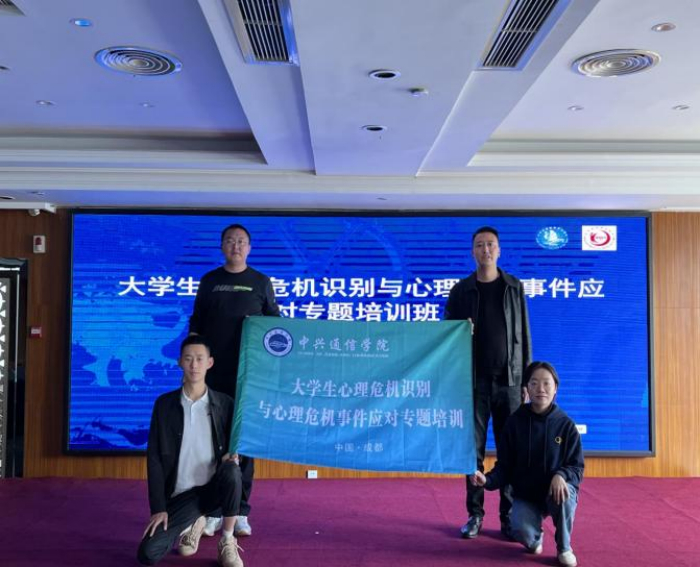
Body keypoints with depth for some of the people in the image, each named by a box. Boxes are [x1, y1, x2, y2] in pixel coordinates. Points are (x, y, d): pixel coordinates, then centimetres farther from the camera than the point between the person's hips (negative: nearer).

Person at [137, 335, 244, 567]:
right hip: (182, 494, 1)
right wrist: (158, 507, -9)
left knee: (232, 471, -35)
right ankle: (192, 522, 17)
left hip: (215, 487, 0)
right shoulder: (164, 404, -3)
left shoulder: (225, 403, -3)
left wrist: (231, 456, -19)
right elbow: (154, 457, -3)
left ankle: (227, 543, -11)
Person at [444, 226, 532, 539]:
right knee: (473, 449, 3)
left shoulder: (514, 288, 6)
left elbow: (524, 335, 6)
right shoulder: (461, 290, 4)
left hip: (508, 380, 0)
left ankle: (509, 516, 13)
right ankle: (475, 514, 13)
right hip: (474, 381, 0)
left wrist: (526, 379, 2)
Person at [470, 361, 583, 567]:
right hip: (525, 495, 0)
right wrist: (487, 480, -23)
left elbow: (577, 467, -4)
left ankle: (564, 547, -6)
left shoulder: (566, 424, -6)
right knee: (522, 533, -29)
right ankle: (536, 538, 14)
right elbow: (504, 466, -2)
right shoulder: (515, 422, -5)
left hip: (556, 489, 0)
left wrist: (561, 475, -27)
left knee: (564, 493, -36)